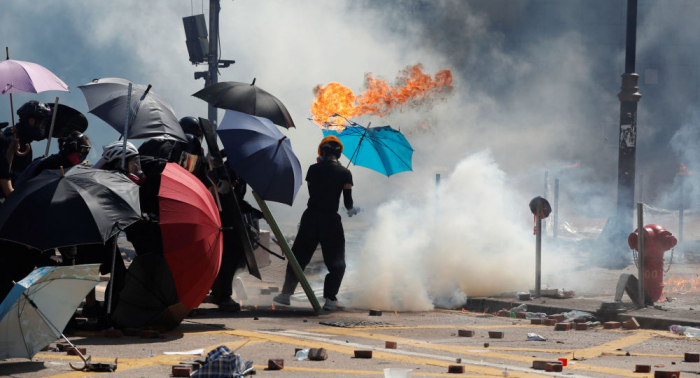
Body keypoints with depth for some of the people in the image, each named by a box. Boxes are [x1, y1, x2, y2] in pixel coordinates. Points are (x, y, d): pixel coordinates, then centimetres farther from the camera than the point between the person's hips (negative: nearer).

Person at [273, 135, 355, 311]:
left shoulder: (313, 169, 0)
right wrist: (351, 210, 19)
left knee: (298, 257, 14)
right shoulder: (344, 173, -4)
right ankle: (330, 298, 0)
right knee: (336, 262, 9)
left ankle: (286, 293, 15)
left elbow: (311, 192, 10)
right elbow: (348, 202, -2)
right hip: (330, 219, -2)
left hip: (310, 217, 2)